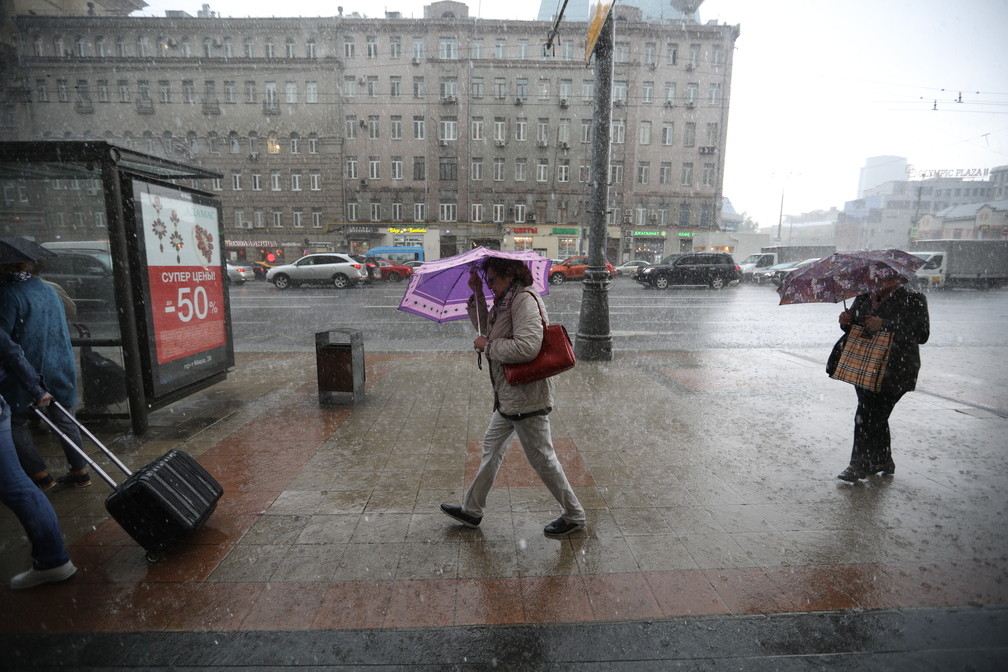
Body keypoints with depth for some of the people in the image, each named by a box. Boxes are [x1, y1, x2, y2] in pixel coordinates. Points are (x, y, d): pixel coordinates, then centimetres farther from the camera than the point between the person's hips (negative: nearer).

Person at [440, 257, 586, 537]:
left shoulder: (525, 299, -19)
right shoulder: (506, 301, 12)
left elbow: (527, 347, -32)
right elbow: (484, 326, 24)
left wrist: (488, 346, -19)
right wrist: (477, 294, 10)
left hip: (526, 396, -11)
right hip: (509, 396, 11)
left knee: (542, 458, 3)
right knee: (492, 447, 19)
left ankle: (575, 516, 24)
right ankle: (472, 510, 36)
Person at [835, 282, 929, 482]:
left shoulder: (913, 299, -4)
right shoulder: (864, 298, 12)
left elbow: (922, 334, -12)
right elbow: (853, 327, 19)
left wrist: (884, 326, -21)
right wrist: (846, 321, -4)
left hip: (894, 371, -6)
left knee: (868, 415, -8)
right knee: (875, 416, 15)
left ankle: (860, 465, 5)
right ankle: (883, 462, 30)